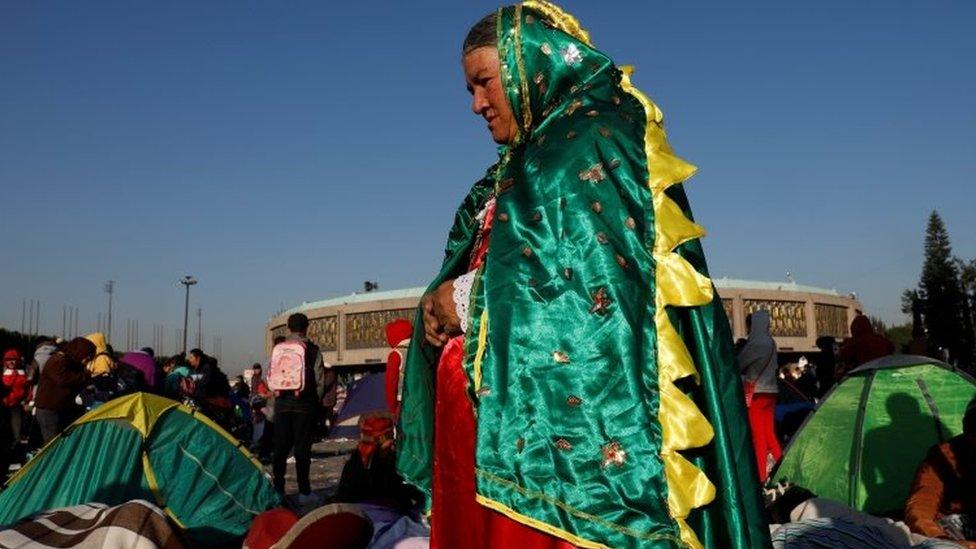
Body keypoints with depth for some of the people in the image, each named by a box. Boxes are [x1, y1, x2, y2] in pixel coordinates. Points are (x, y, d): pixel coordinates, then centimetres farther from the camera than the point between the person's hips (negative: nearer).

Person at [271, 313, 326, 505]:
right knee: (302, 448, 1)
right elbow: (320, 380, -5)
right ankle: (304, 492, 4)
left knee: (280, 447, 9)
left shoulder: (278, 349, 5)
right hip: (304, 404, -3)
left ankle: (278, 490, 12)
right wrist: (316, 401, 8)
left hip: (282, 403, 3)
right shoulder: (312, 350, -3)